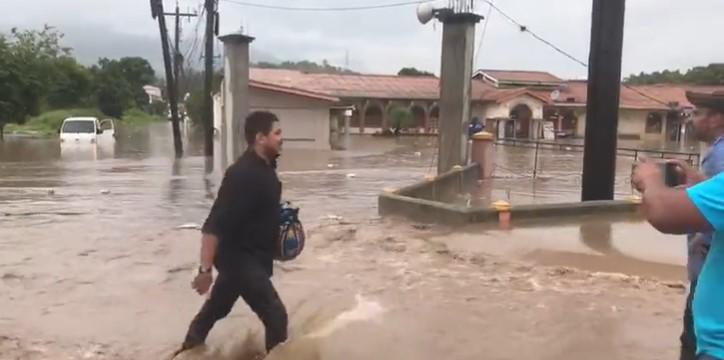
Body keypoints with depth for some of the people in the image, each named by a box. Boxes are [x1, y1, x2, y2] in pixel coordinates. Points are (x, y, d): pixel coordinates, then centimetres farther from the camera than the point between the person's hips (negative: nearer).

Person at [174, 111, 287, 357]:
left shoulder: (265, 167, 3)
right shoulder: (243, 174, -26)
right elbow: (214, 225, -28)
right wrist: (205, 269, -29)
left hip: (251, 256, 10)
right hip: (240, 257, -10)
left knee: (216, 308, 26)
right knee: (275, 315, -7)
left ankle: (187, 351, 47)